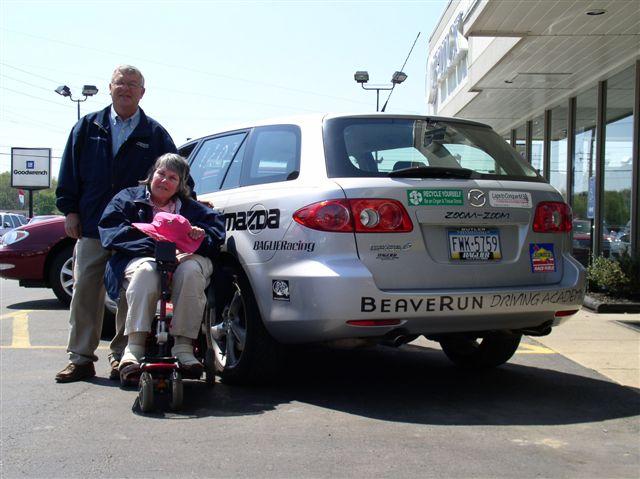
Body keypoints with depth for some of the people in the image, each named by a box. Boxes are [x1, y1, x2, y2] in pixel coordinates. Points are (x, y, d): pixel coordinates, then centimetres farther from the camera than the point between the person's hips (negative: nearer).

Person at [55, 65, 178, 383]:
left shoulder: (155, 134, 8)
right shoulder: (87, 128, 13)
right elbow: (69, 172, 12)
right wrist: (70, 210, 4)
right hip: (91, 227, 2)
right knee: (85, 291, 2)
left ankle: (122, 357, 12)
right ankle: (80, 358, 10)